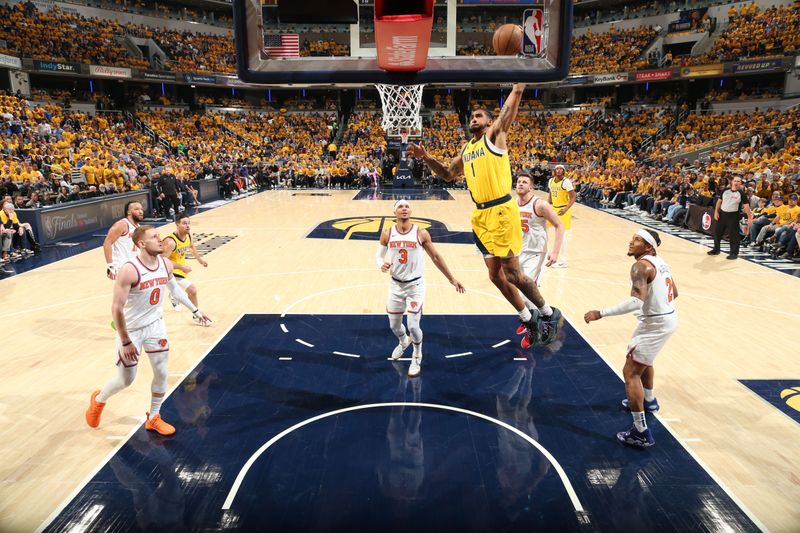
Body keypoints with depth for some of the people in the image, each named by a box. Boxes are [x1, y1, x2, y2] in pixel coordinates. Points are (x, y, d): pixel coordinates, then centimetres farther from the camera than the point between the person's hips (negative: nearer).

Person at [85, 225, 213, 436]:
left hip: (155, 325, 5)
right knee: (126, 379, 10)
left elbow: (175, 288, 13)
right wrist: (126, 342, -20)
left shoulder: (166, 265, -8)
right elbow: (117, 308, -24)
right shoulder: (129, 270, -28)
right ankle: (98, 400, 42)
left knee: (161, 374, 9)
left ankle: (154, 418, 29)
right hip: (131, 329, -5)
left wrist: (195, 310, 16)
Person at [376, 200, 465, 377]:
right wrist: (382, 265, -18)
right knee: (394, 325, 14)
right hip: (395, 285, 3)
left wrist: (451, 279, 4)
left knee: (413, 326, -7)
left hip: (416, 285, -2)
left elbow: (436, 257, 0)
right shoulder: (387, 234, -6)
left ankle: (417, 357, 23)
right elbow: (379, 255, 7)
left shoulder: (421, 233, -10)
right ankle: (403, 342, 51)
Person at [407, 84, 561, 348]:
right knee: (495, 274, 10)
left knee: (511, 272, -5)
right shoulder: (466, 148, 19)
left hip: (501, 211, -7)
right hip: (480, 215, 8)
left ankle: (549, 314, 16)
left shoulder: (495, 135, 1)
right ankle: (530, 321, 25)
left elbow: (511, 105, -12)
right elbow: (449, 175, 26)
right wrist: (427, 158, 15)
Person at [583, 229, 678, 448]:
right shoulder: (659, 262, 9)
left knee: (630, 372, -6)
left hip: (655, 323, -10)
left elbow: (637, 300, -32)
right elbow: (674, 293, 18)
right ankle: (648, 401, 54)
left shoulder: (641, 265, -20)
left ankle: (641, 433, -5)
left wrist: (601, 313, -32)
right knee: (643, 358, 33)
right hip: (668, 317, 10)